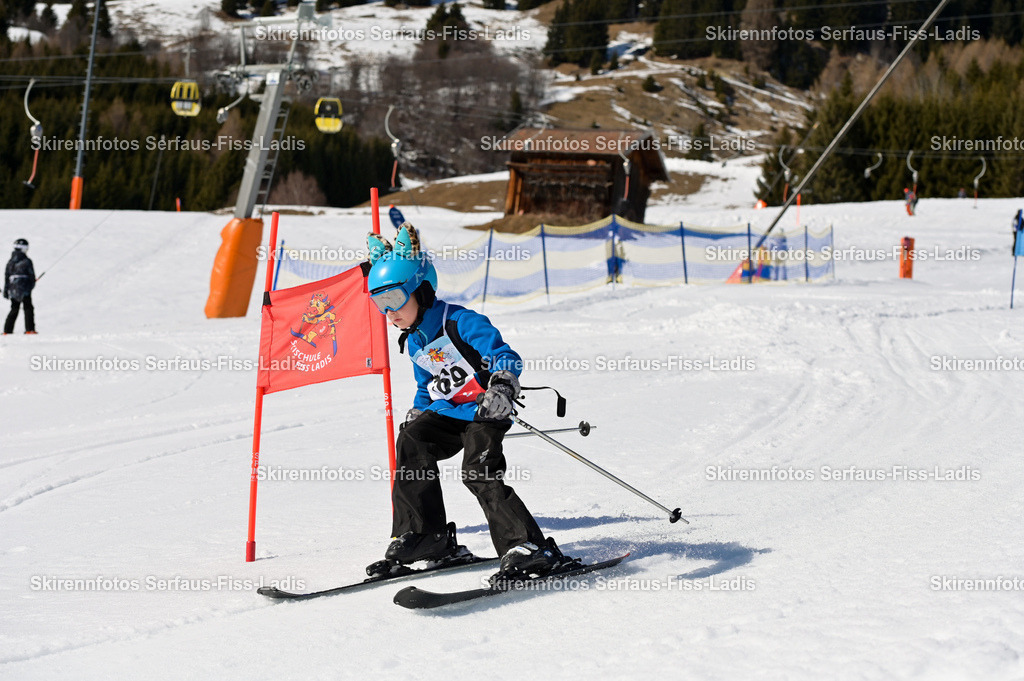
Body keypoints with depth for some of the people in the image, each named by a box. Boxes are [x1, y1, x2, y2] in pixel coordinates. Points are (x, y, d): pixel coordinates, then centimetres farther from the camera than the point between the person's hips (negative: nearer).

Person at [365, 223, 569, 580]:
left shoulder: (461, 323, -17)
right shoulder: (414, 341, 10)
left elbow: (507, 357, -25)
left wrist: (502, 388, -43)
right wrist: (416, 416, 12)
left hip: (485, 411, -8)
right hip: (449, 413, 8)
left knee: (479, 472, -24)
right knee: (411, 441, -13)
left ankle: (529, 548, -25)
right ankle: (424, 535, -5)